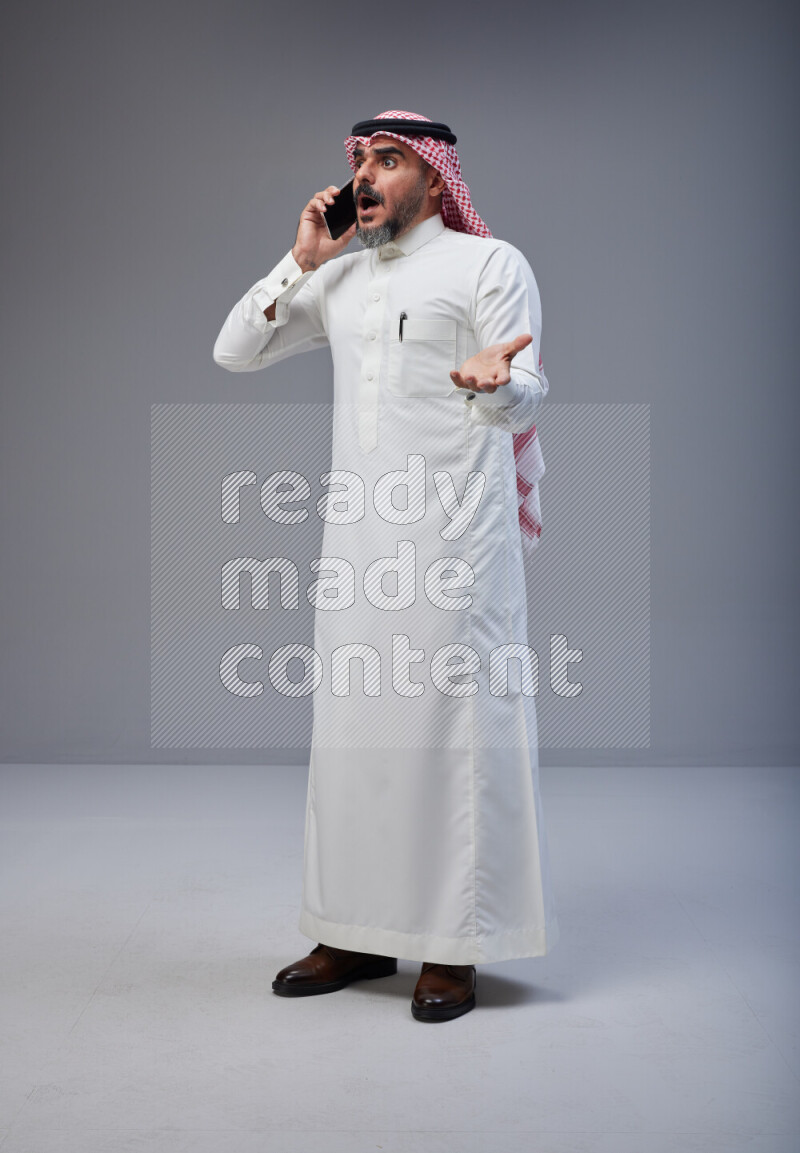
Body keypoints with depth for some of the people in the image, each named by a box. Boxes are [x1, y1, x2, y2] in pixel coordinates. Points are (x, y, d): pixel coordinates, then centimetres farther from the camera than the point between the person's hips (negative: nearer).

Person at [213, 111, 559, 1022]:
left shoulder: (490, 264, 2)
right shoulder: (339, 278, 18)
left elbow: (525, 398, -7)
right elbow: (233, 352, 17)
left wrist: (492, 381, -31)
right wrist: (300, 261, 7)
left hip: (455, 528, -6)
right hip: (358, 528, 6)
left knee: (451, 722, -5)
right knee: (351, 724, 7)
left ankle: (454, 947, 4)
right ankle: (357, 933, 18)